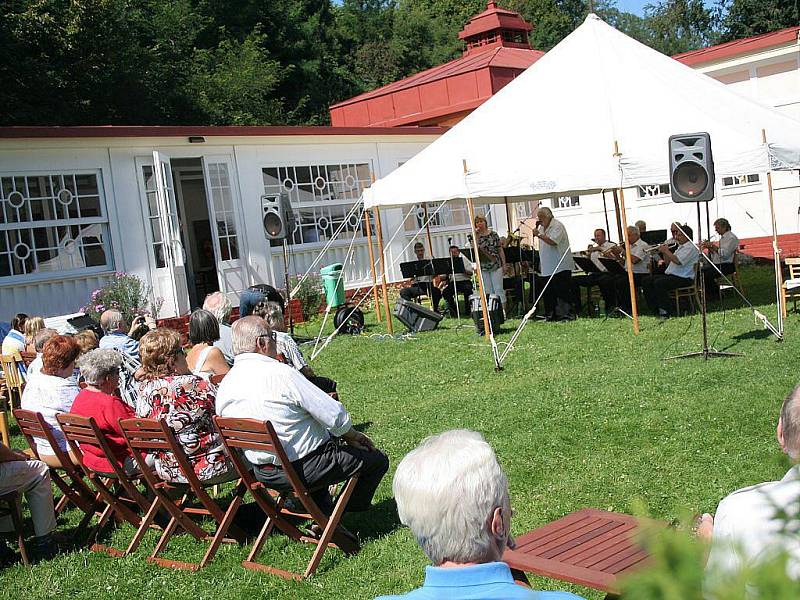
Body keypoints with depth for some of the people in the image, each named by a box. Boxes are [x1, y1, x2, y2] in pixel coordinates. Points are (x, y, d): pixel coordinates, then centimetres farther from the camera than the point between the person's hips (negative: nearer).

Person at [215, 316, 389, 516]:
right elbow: (334, 415, -21)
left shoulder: (223, 388, -1)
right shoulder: (281, 374, -23)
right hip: (302, 470, -8)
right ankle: (351, 507, 28)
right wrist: (353, 435, 2)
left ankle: (322, 513, 32)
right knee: (378, 460, 8)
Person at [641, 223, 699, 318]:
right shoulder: (680, 247, 23)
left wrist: (667, 251, -14)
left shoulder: (690, 247, -9)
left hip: (684, 278, -10)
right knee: (646, 281, 0)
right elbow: (668, 262, 25)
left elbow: (678, 261, -24)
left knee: (659, 283, -31)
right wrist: (664, 252, 8)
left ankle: (668, 312, -19)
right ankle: (657, 309, -1)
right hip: (671, 275, 10)